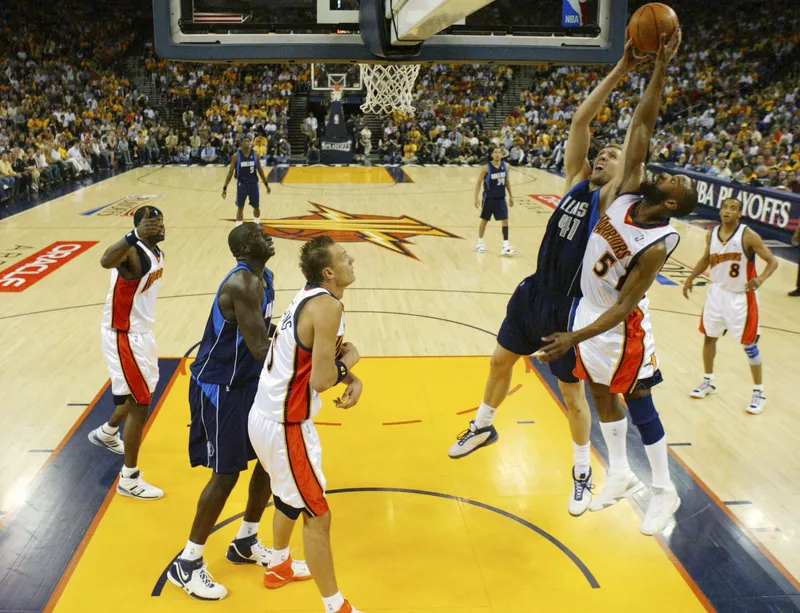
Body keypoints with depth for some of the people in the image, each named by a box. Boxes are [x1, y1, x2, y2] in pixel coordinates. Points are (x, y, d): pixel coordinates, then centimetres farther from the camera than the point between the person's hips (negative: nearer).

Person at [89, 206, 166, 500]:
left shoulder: (157, 253, 5)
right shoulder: (132, 251, -24)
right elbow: (105, 261, -49)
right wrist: (134, 235, -64)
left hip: (141, 332, 10)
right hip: (124, 337, -10)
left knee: (141, 394, 26)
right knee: (140, 404, -6)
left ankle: (106, 434, 53)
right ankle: (129, 479, 7)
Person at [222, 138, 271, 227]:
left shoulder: (255, 155, -4)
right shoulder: (236, 156, -10)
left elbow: (260, 170, 7)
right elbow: (230, 172, -6)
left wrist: (266, 184, 8)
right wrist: (225, 187, -9)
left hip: (253, 184, 2)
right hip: (242, 184, -2)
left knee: (256, 207, 12)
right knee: (240, 207, 2)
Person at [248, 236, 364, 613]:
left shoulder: (310, 297, 8)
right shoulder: (326, 306, -21)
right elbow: (322, 378, -26)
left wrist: (352, 379, 0)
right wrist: (349, 362, -6)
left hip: (267, 415, 10)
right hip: (285, 426, -10)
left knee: (290, 499, 30)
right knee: (317, 515, 3)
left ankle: (279, 567, 52)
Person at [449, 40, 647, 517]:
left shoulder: (614, 202, -13)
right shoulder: (577, 183, 2)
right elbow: (581, 121, -4)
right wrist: (620, 70, -9)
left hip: (570, 309, -6)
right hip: (535, 294, 6)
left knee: (572, 395, 6)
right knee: (500, 362, 20)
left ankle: (583, 472, 29)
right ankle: (482, 428, 45)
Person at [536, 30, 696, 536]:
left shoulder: (657, 245, -28)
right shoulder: (630, 194, -12)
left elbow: (623, 306, -26)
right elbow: (642, 127, -12)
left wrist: (576, 338, -32)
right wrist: (661, 67, -20)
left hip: (619, 325, -7)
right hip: (589, 308, 7)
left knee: (638, 405, 6)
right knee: (601, 395, 18)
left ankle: (665, 491, 24)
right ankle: (621, 476, 36)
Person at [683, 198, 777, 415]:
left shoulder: (749, 236, -19)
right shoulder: (712, 235, -2)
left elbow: (772, 261, -17)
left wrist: (760, 279, -35)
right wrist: (691, 278, 4)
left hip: (741, 297, -5)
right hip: (717, 293, 6)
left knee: (749, 345, 2)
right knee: (709, 337, 15)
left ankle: (759, 393, 17)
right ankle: (708, 382, 34)